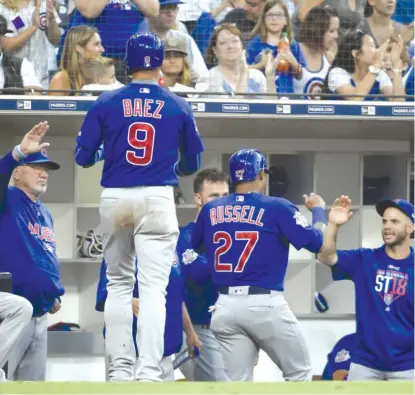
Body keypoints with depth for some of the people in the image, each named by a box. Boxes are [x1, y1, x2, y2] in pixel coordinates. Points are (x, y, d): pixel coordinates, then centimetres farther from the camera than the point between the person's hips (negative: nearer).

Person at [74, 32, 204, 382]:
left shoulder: (106, 103, 0)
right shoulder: (178, 106, 2)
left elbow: (83, 156, 2)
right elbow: (192, 163, 10)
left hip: (114, 199, 2)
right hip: (157, 199, -2)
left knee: (118, 284, 14)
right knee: (153, 288, -5)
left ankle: (119, 369, 13)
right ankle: (149, 372, -16)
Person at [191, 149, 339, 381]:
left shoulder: (211, 210, 8)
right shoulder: (277, 208, -5)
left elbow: (196, 247, 24)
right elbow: (317, 242, -5)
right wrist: (318, 209, 12)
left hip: (226, 307, 4)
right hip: (265, 305, -4)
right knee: (299, 374, 11)